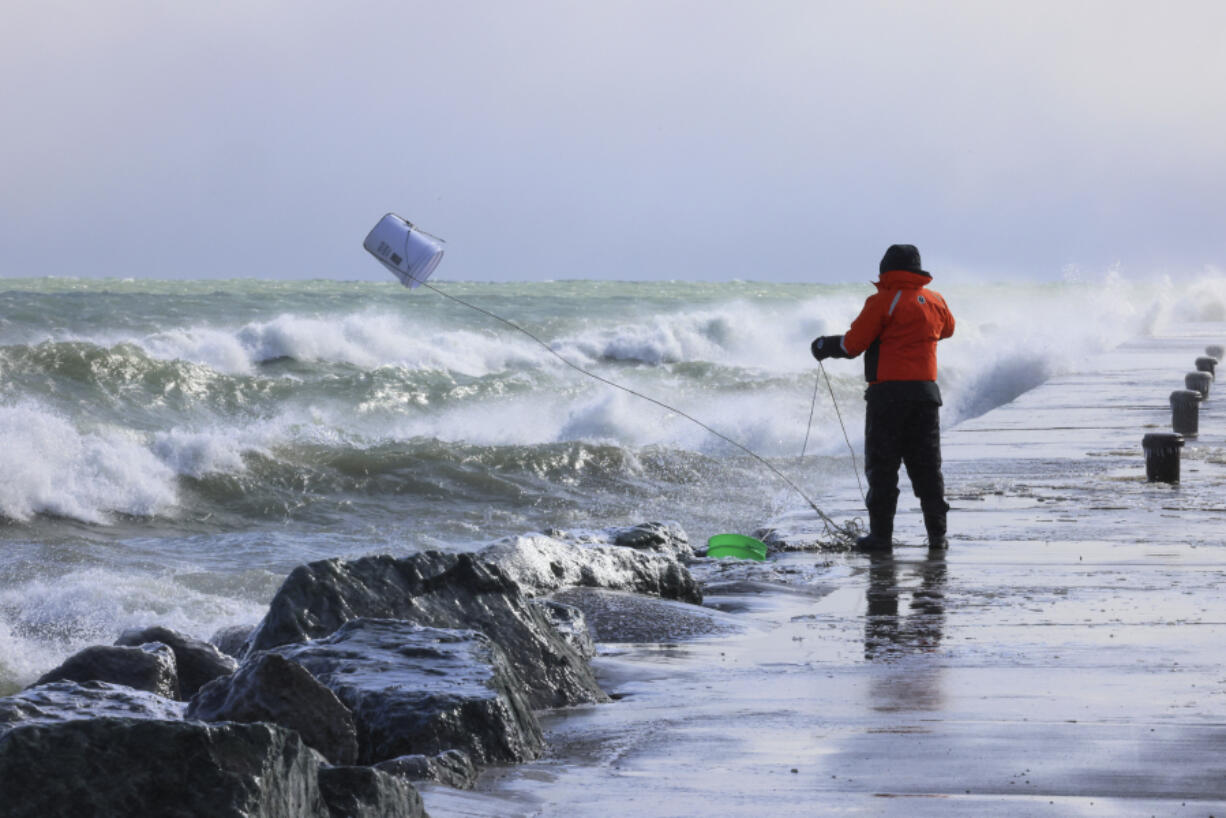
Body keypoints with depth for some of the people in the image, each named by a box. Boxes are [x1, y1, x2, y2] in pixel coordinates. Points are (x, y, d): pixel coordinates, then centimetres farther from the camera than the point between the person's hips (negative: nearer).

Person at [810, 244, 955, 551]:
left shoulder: (883, 302, -9)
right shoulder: (935, 301, 8)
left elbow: (853, 344, -8)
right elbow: (948, 329, 29)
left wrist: (825, 346, 10)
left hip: (888, 393, -5)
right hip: (926, 391, 5)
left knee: (882, 466, 1)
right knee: (927, 465, 11)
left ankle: (881, 534, 0)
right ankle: (937, 533, 8)